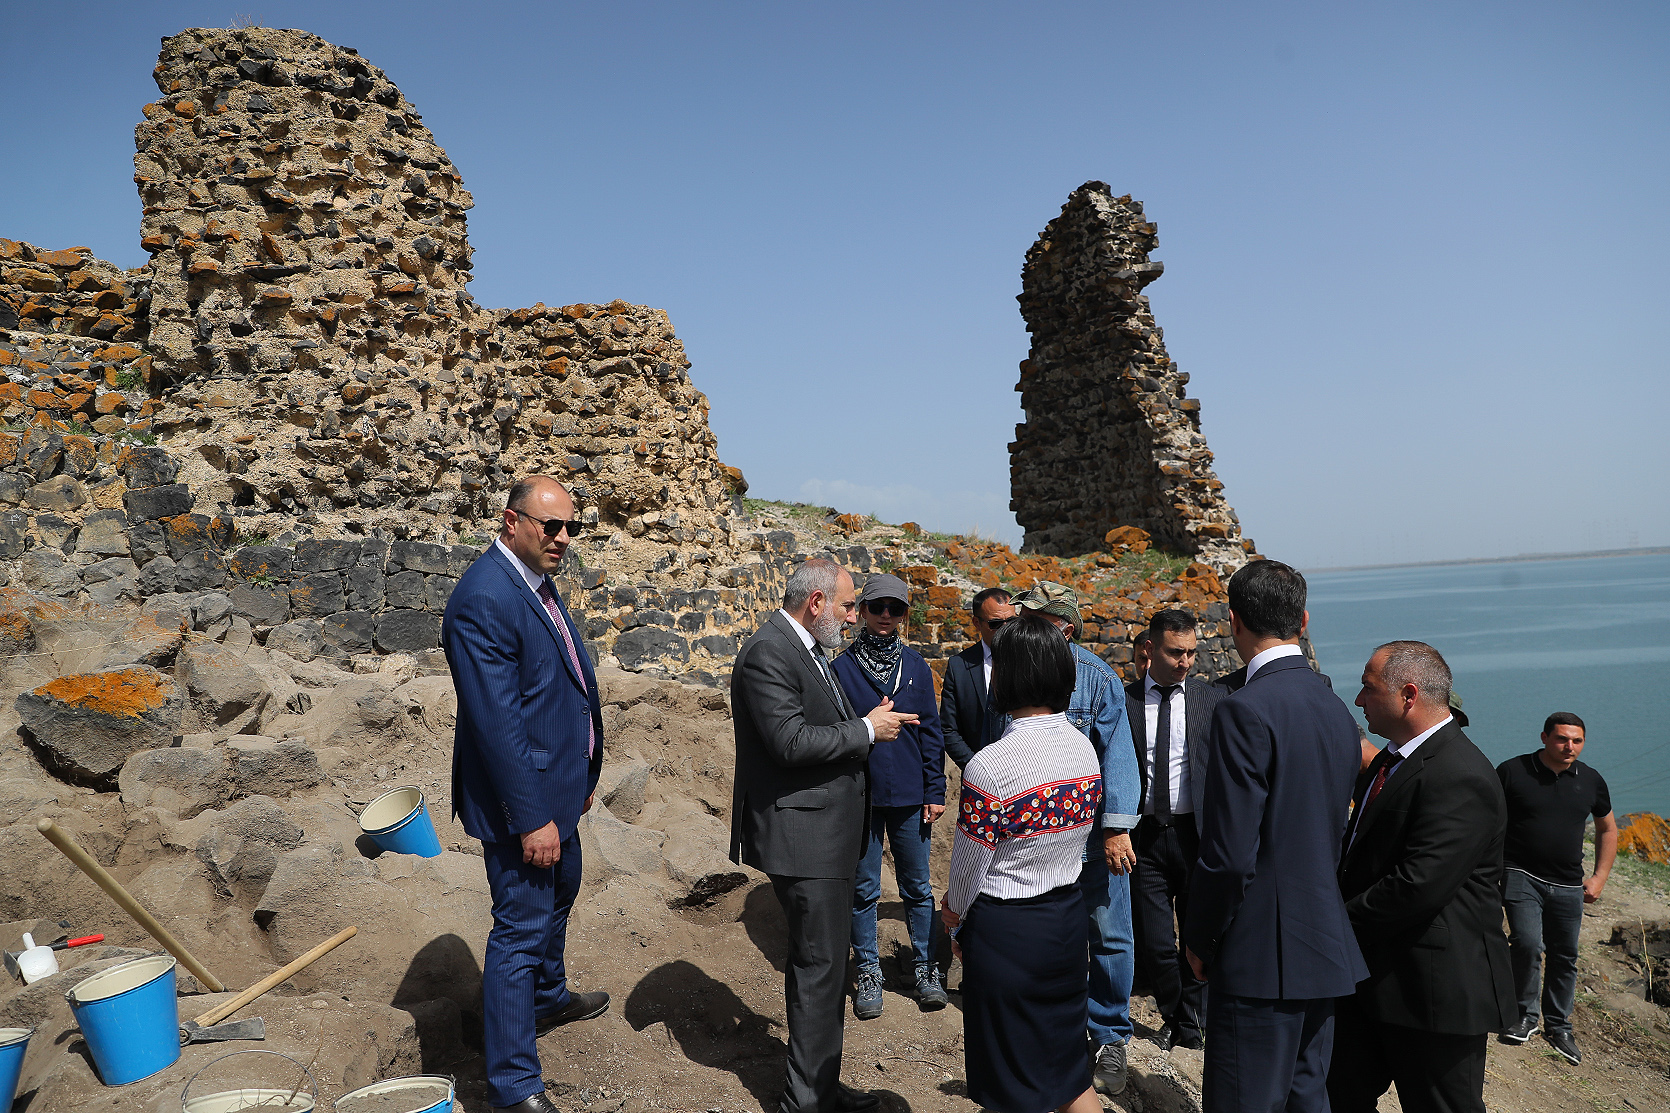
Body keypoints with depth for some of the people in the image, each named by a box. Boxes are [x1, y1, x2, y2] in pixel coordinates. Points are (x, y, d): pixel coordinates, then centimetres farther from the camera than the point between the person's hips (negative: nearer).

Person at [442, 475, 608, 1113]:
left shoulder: (539, 584, 7)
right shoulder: (484, 599, -24)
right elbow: (497, 720, -27)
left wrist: (581, 776, 17)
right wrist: (531, 818, -25)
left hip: (558, 786, 10)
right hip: (521, 796, -10)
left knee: (558, 896, 27)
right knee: (521, 928, 0)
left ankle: (548, 998, 51)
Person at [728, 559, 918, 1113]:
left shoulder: (807, 648, 13)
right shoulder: (768, 652, -19)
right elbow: (789, 741, -26)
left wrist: (867, 724, 5)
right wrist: (866, 729, -17)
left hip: (829, 834, 10)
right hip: (802, 836, -10)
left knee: (823, 961, 19)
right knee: (820, 965, -1)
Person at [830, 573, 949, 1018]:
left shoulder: (916, 666, 2)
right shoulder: (842, 668, -4)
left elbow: (930, 731, 5)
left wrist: (935, 791, 1)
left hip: (909, 797, 2)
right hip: (860, 797, -1)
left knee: (917, 887, 12)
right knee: (863, 890, 9)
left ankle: (924, 967, 28)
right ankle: (868, 972, 24)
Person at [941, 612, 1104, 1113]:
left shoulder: (989, 767, -25)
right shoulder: (1086, 749, -6)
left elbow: (968, 870, -14)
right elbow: (1076, 835, 4)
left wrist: (954, 922, 6)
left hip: (1006, 929, -6)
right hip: (1069, 915, 6)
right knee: (1069, 1066, 23)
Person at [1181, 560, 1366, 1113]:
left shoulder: (1245, 710, -20)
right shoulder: (1336, 709, 7)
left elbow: (1229, 854, -21)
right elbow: (1333, 833, 14)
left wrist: (1200, 940, -7)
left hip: (1261, 957, -8)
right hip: (1327, 948, 9)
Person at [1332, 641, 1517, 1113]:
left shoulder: (1461, 778, -23)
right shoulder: (1390, 759, 10)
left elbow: (1417, 886, -28)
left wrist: (1341, 921, -15)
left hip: (1435, 990, -9)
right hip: (1372, 975, 9)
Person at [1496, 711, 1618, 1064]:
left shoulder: (1591, 780, 5)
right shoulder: (1512, 771, -6)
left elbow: (1608, 829, 19)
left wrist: (1599, 877, 11)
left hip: (1568, 886, 4)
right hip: (1521, 876, -4)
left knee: (1565, 956, 10)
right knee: (1527, 943, -17)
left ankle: (1558, 1026, 28)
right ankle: (1526, 1015, 4)